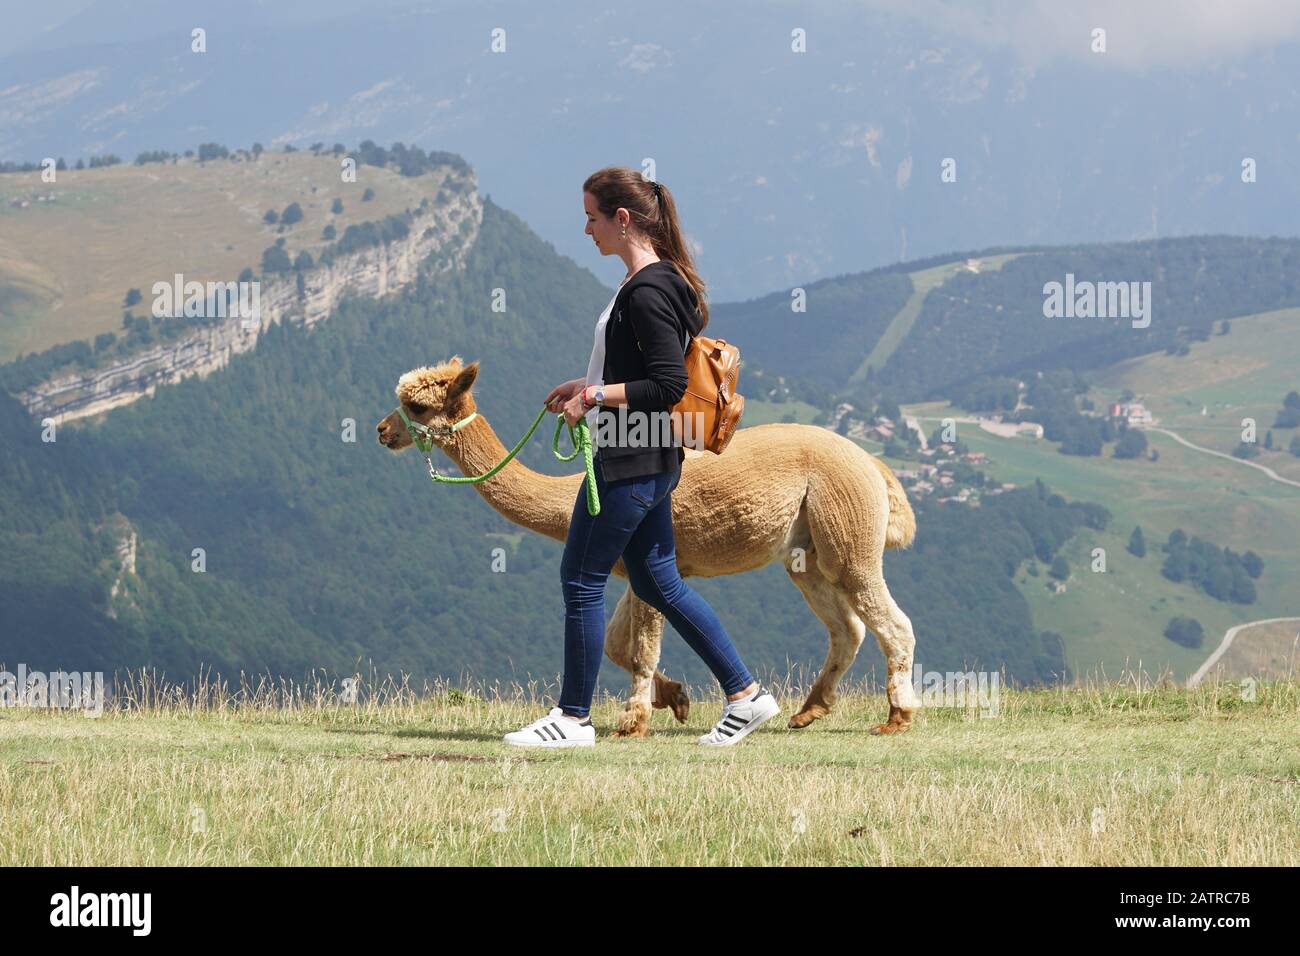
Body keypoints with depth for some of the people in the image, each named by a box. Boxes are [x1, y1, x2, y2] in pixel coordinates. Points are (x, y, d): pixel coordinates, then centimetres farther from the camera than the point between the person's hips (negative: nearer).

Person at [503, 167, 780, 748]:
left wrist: (595, 396, -19)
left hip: (632, 462, -11)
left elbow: (668, 385, -24)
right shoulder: (649, 283, 13)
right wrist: (587, 387, 17)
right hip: (646, 459, 11)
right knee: (656, 581, 14)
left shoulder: (648, 292, -19)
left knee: (581, 580, -1)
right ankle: (745, 694, 16)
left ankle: (574, 718, 7)